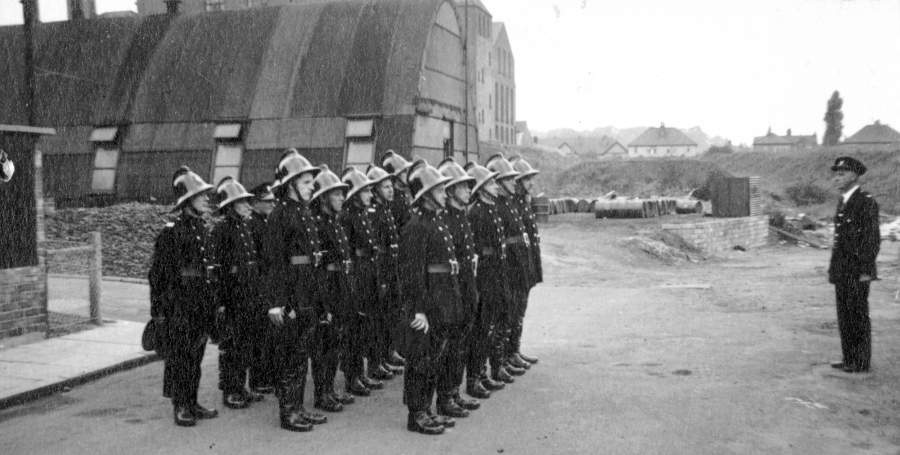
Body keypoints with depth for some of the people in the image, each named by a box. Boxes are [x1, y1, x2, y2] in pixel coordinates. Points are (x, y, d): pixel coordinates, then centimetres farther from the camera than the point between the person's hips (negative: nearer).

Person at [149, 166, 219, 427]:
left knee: (196, 356, 13)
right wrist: (158, 307, -12)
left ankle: (192, 403, 22)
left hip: (202, 305, 7)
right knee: (179, 355, 1)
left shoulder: (203, 230, 12)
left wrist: (212, 306, 16)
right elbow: (158, 272, -10)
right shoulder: (172, 232, -10)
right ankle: (180, 407, 10)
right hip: (180, 304, -7)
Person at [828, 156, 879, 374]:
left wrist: (866, 271, -17)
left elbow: (873, 239, -15)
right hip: (842, 272, 8)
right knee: (844, 315, 11)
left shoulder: (866, 202, -11)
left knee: (858, 316, -1)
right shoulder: (842, 201, 14)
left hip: (857, 272, -8)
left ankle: (862, 362, 8)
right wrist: (833, 267, 15)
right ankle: (849, 358, 20)